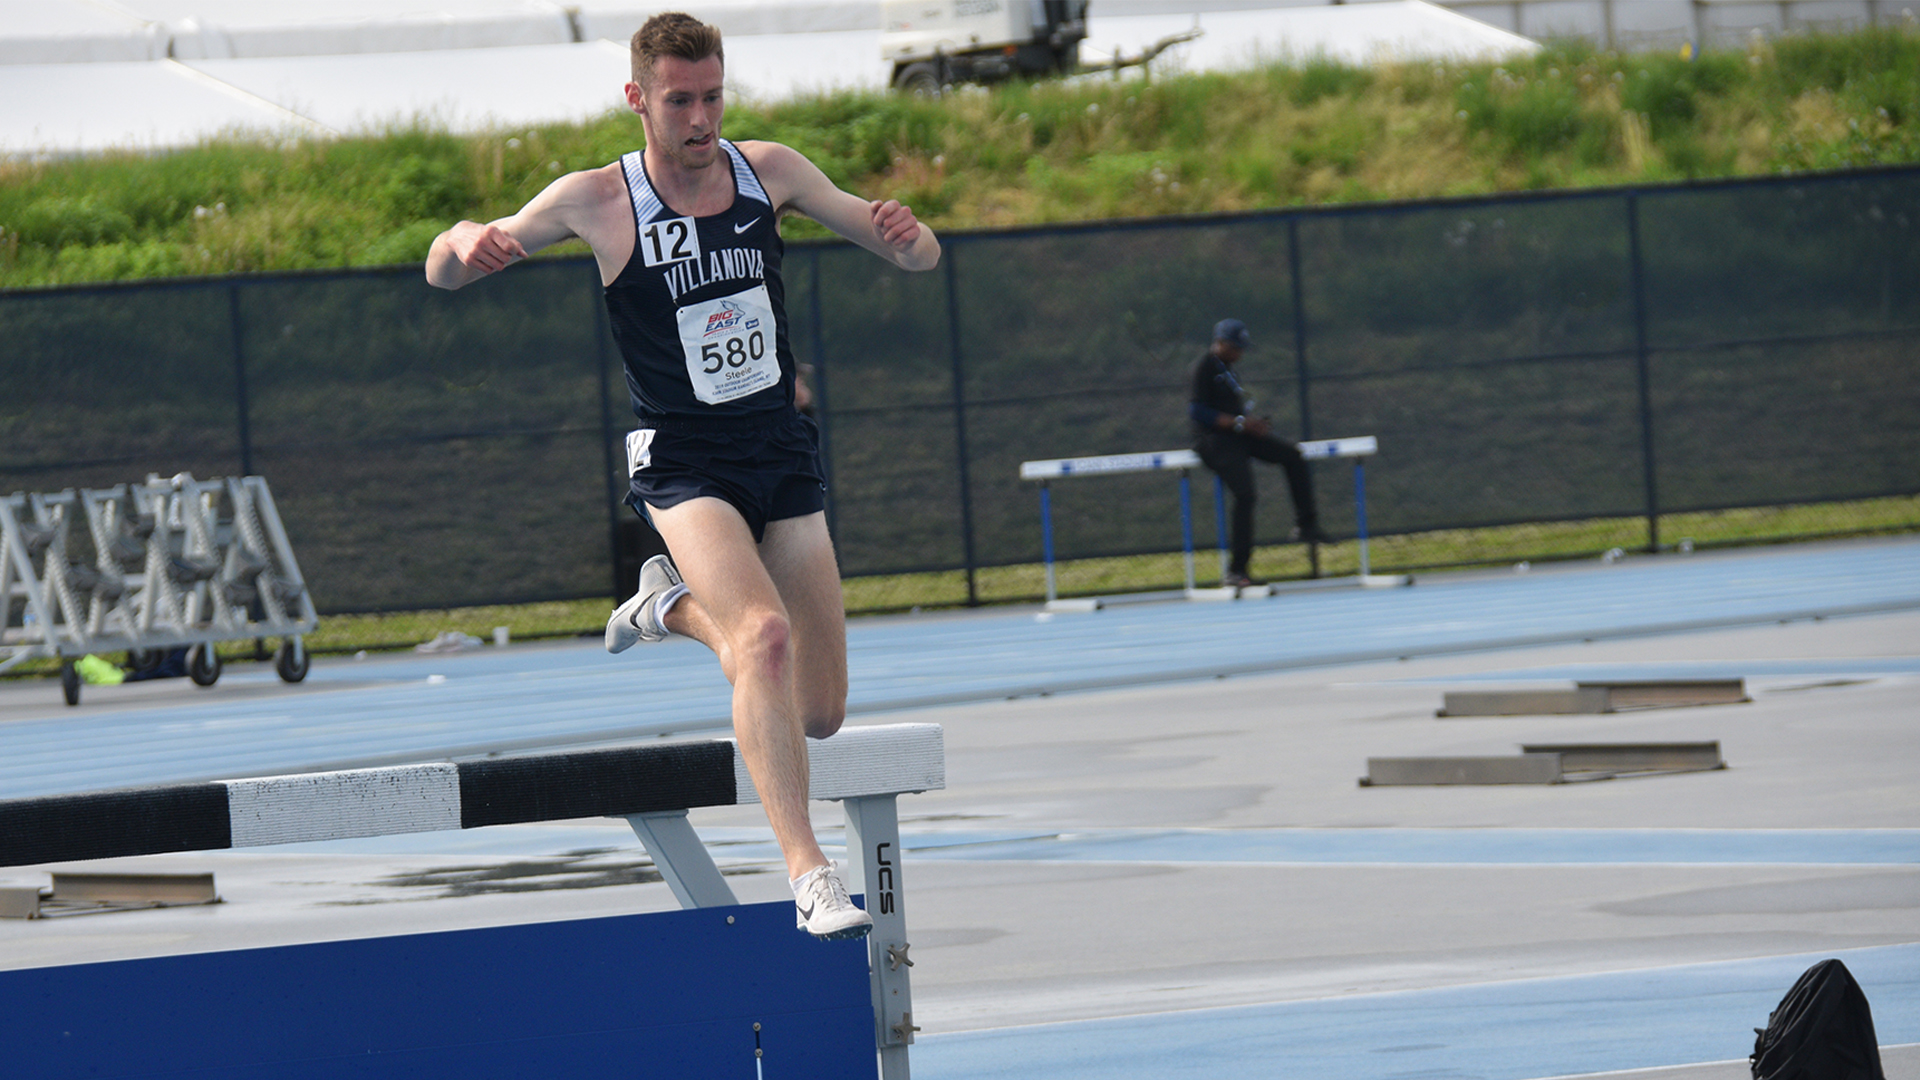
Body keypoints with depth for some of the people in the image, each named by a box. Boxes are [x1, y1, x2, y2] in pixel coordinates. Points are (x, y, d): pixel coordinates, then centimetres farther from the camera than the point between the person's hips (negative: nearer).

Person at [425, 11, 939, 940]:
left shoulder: (769, 172, -3)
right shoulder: (597, 202, -10)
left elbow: (917, 258, 4)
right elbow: (444, 272, -3)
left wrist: (906, 232, -21)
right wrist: (468, 244, -28)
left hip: (783, 453, 4)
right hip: (684, 467, -4)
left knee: (819, 714, 7)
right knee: (765, 637, -31)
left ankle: (679, 605, 33)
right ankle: (807, 873, -31)